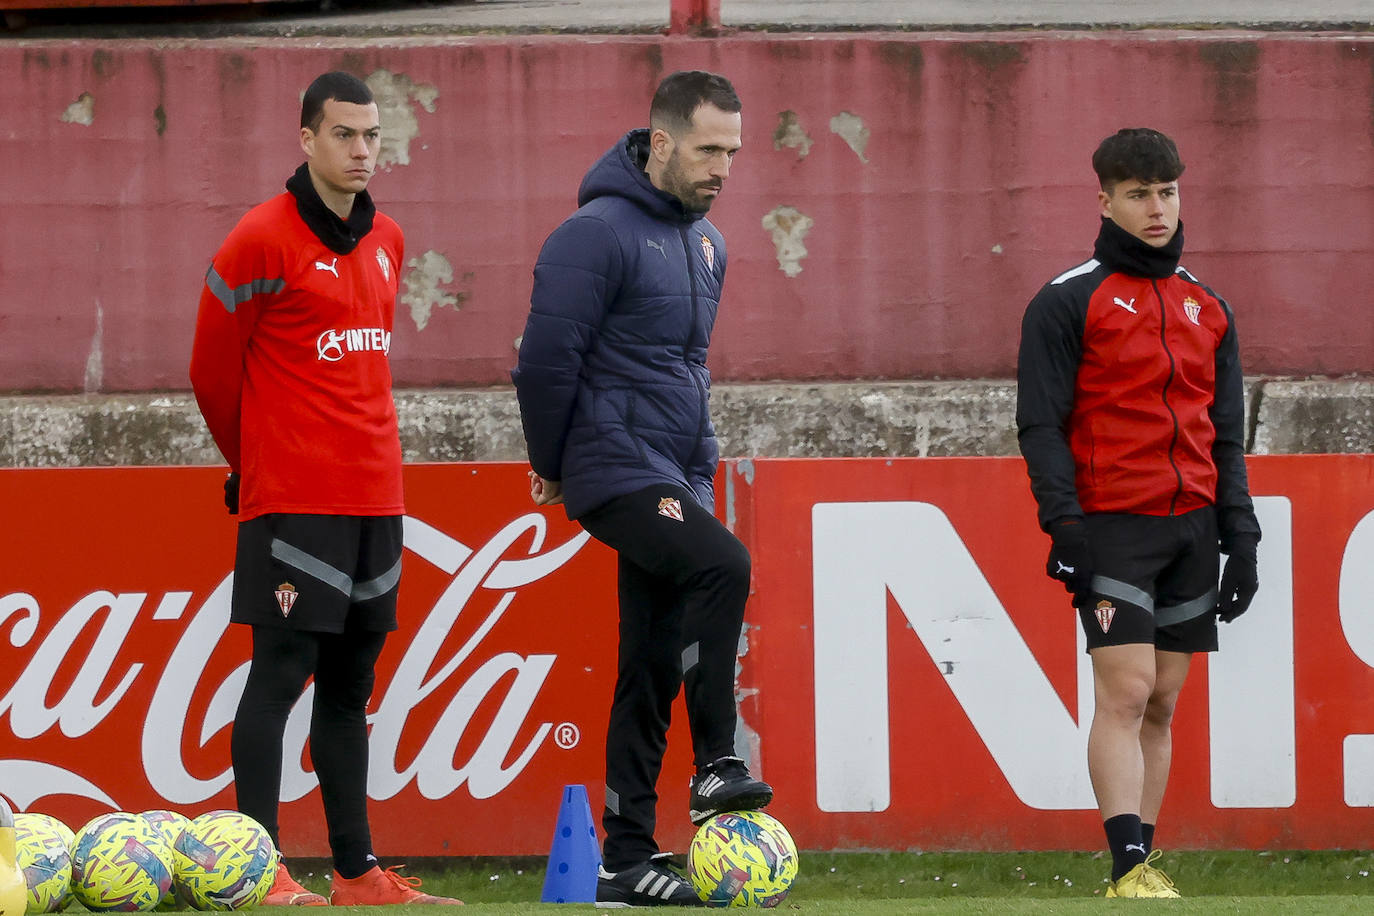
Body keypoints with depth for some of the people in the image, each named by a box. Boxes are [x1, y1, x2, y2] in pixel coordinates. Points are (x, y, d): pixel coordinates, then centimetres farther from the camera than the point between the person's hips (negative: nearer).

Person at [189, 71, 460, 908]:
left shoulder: (387, 241, 14)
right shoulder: (263, 240, -8)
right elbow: (213, 370, -2)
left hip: (374, 494, 7)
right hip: (291, 496, -7)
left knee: (351, 681, 10)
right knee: (282, 670, -9)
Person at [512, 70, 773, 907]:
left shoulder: (706, 243, 15)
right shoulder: (600, 233, -12)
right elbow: (546, 358, -13)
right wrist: (552, 467, -3)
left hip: (678, 481, 8)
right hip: (617, 474, -8)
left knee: (654, 667, 6)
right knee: (722, 564, -29)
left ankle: (630, 857, 9)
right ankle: (717, 766, -24)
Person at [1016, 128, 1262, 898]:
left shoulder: (1208, 309, 15)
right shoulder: (1069, 302, -1)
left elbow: (1227, 436, 18)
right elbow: (1041, 424, -5)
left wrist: (1241, 535, 9)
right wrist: (1064, 525, -14)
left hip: (1191, 527, 5)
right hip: (1113, 525, -5)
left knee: (1162, 704, 6)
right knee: (1126, 692, -15)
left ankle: (1142, 861, 10)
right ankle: (1130, 869, -19)